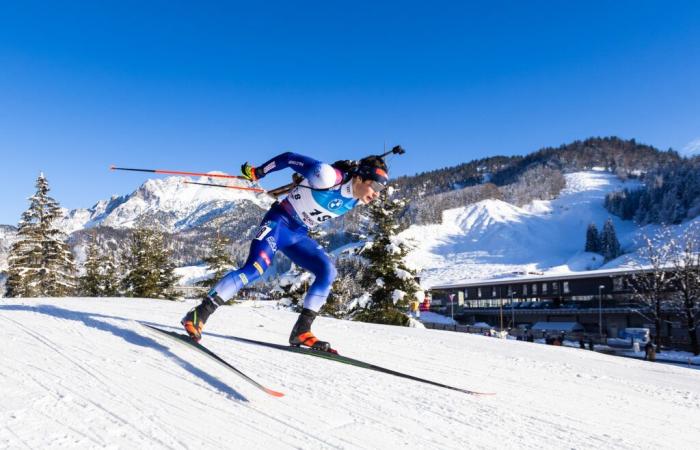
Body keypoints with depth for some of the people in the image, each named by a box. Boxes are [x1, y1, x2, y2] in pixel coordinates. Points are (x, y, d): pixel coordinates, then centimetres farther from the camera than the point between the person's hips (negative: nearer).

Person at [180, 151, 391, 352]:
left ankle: (301, 331, -5)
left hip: (299, 236, 7)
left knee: (327, 271, -11)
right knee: (256, 268, -26)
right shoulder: (328, 176, -26)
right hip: (279, 222, -7)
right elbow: (289, 158, -14)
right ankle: (198, 315, -19)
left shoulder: (354, 199, -3)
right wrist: (256, 172, -6)